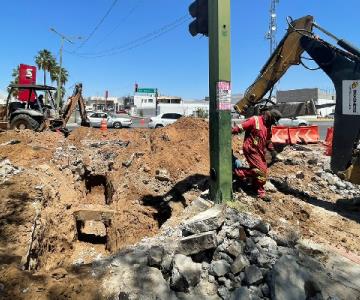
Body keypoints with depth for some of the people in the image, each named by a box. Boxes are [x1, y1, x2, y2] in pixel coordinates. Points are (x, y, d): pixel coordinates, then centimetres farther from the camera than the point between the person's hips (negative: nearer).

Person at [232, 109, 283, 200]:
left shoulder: (268, 126, 13)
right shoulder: (254, 120, -14)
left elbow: (268, 142, 22)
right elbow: (240, 128, -17)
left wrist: (274, 153, 18)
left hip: (260, 152, 9)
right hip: (251, 149, -9)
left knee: (260, 171, 13)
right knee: (260, 170, -12)